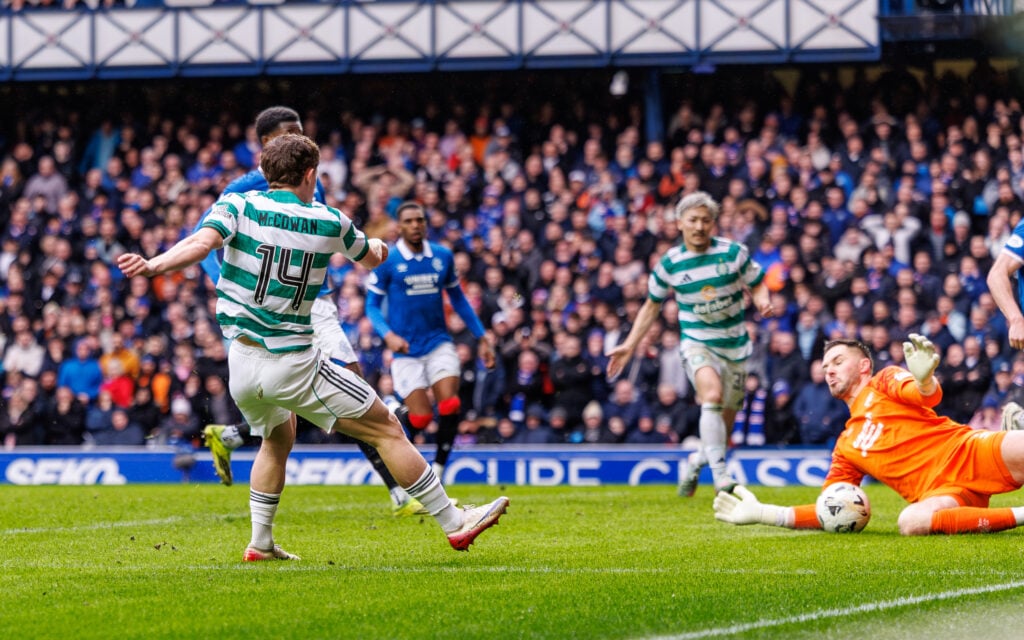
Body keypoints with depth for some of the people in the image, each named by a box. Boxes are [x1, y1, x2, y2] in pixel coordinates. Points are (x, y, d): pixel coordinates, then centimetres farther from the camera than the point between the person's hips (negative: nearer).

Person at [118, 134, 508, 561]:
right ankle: (454, 523, 6)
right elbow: (371, 258, 20)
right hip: (295, 365, -4)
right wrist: (379, 247, 42)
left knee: (278, 438, 32)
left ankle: (261, 543, 28)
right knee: (386, 429, 5)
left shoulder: (238, 206, -2)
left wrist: (152, 266, -22)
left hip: (242, 364, 4)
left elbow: (200, 244, -22)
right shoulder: (328, 222, -1)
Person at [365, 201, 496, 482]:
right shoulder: (387, 261, -4)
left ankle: (438, 469, 0)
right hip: (407, 350, -3)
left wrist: (482, 338, 15)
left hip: (439, 343, 3)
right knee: (420, 418, -10)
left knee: (450, 408, -16)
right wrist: (388, 335, -20)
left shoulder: (442, 256, 6)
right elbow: (372, 305, -1)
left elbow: (458, 298, 17)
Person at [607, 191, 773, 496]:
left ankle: (698, 460, 38)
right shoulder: (669, 263, -2)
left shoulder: (734, 252, -5)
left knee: (723, 424, 5)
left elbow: (757, 285, 7)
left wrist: (763, 302, -17)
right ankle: (720, 472, -33)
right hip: (696, 342, -2)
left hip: (735, 345, 2)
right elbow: (652, 306, 11)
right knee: (712, 394, -31)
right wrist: (629, 345, 7)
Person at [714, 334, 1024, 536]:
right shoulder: (846, 448, 28)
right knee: (911, 521, -37)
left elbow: (929, 395, -8)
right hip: (943, 492, 4)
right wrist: (763, 514, 16)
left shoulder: (886, 381, 15)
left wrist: (923, 380, -35)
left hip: (969, 451, -4)